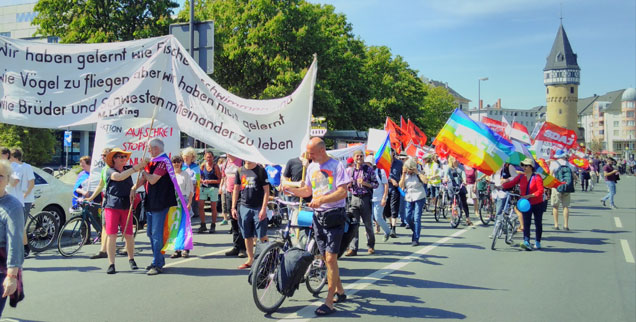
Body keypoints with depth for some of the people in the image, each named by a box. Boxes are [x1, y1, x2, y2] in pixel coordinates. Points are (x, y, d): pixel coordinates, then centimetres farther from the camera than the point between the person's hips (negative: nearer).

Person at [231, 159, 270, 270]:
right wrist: (233, 208, 7)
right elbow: (236, 189, 13)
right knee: (247, 236, 8)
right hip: (244, 207, 4)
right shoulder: (240, 171, 9)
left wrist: (264, 208, -12)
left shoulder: (260, 170, -3)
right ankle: (250, 259, 19)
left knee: (262, 236, -2)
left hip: (258, 208, -4)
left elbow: (266, 190, -5)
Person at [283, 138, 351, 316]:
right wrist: (289, 189, 0)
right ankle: (340, 292, 29)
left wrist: (322, 199, -28)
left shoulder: (336, 165, -10)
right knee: (327, 258, 13)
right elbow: (307, 190, 16)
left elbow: (343, 192, -17)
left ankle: (329, 302, -3)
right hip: (318, 215, 7)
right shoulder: (311, 167, 10)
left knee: (330, 258, -9)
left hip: (334, 216, -7)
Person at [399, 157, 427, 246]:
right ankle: (416, 232, 32)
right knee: (408, 217, 5)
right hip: (409, 198, 5)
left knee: (417, 218, -8)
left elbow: (425, 180, -23)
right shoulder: (405, 175, 6)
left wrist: (417, 172, -19)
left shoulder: (418, 174, -4)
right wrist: (403, 174, -10)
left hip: (419, 198, -5)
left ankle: (416, 239, -3)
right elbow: (401, 186, -5)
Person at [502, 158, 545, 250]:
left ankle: (537, 243, 24)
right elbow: (511, 183, -5)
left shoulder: (537, 177, -10)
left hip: (537, 204, -2)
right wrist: (504, 183, -24)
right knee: (526, 223, -8)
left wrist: (529, 196, -25)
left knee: (538, 223, 10)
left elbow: (540, 191, -16)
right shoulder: (521, 177, 2)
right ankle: (526, 242, -17)